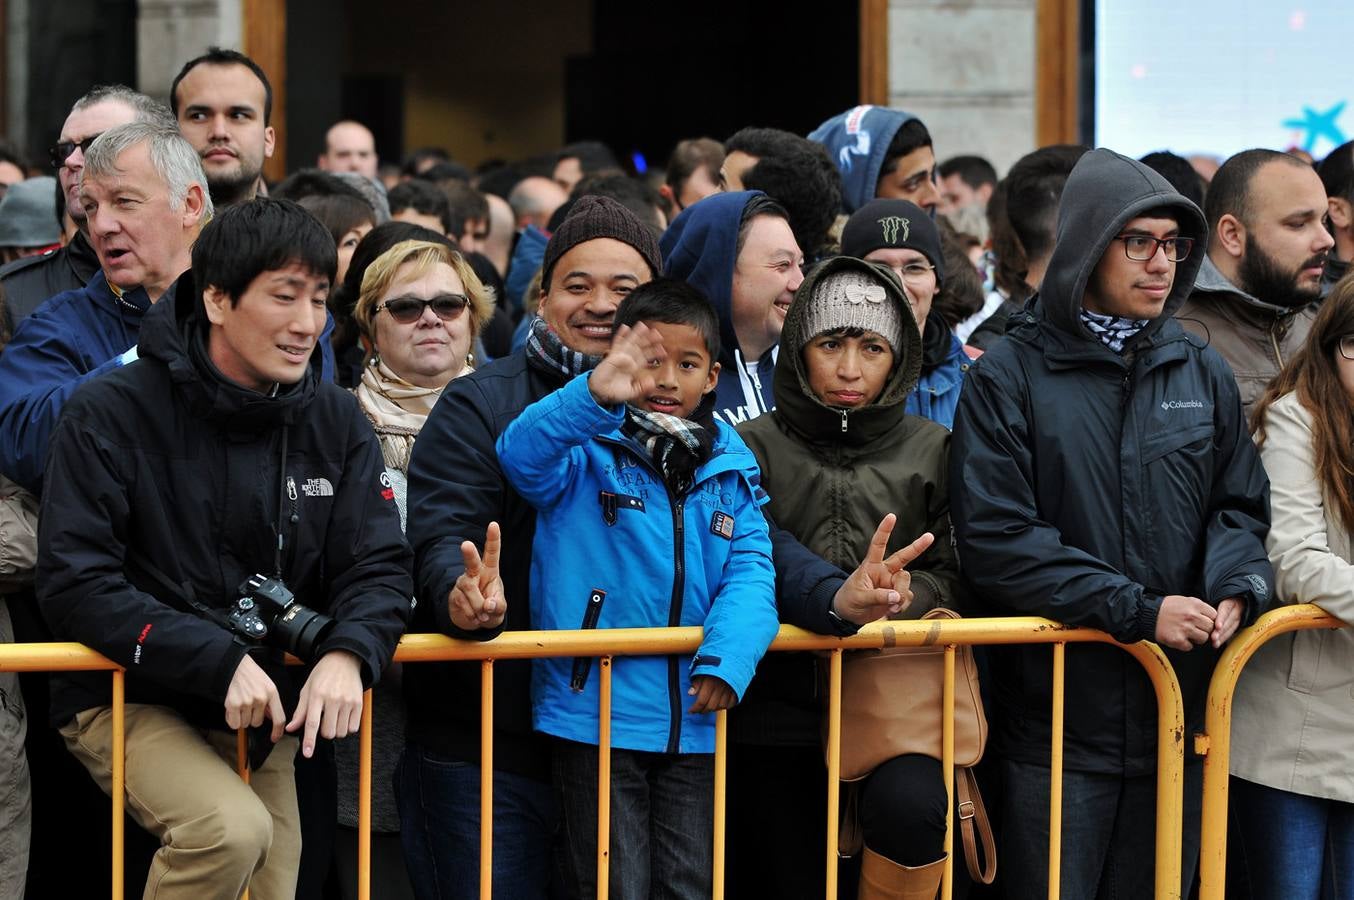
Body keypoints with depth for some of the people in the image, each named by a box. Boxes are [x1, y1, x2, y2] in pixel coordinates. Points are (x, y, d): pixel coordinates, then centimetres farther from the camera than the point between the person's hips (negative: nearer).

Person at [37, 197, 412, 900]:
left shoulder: (335, 424, 3)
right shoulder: (111, 413, -12)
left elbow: (380, 566, -1)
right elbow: (74, 583, -17)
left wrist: (348, 652, -24)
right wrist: (220, 661, -26)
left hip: (260, 713, 6)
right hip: (128, 703, -6)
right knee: (233, 828, -31)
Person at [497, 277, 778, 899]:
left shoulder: (732, 469, 8)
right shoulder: (584, 454, -4)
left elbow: (750, 573, 0)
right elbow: (520, 453, -25)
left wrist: (727, 657, -18)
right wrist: (594, 397, -42)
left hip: (693, 721, 4)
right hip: (594, 712, -4)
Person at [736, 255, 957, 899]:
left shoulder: (932, 450, 8)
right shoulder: (755, 448, 3)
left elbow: (953, 575, 4)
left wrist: (903, 596, -18)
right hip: (778, 707, 0)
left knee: (910, 807, -31)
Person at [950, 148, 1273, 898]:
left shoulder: (1202, 374, 11)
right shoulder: (1008, 378, -4)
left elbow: (1240, 507, 13)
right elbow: (996, 541, -12)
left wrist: (1235, 588, -11)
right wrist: (1139, 611, -18)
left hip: (1177, 719, 4)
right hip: (1056, 718, -4)